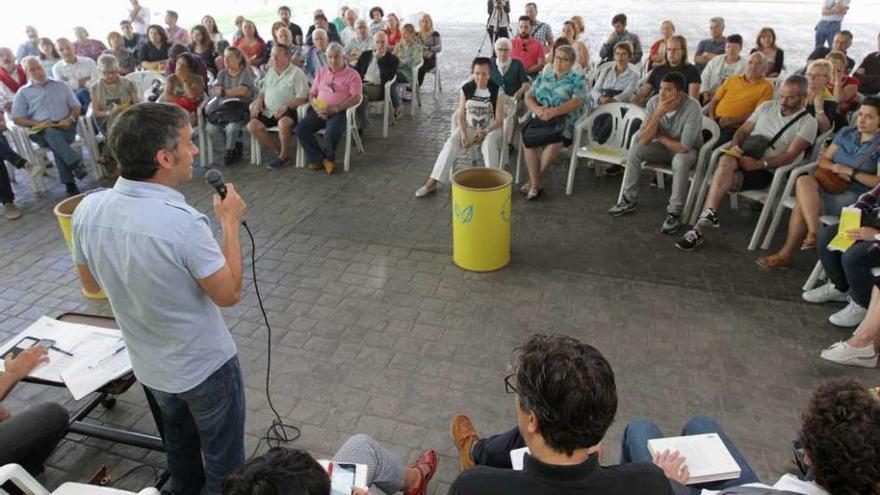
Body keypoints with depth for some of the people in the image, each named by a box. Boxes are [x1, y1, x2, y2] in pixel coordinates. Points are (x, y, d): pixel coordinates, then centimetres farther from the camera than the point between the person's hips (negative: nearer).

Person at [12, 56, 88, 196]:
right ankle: (76, 163, -51)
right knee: (52, 133, -38)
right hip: (41, 132, -1)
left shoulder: (60, 85, 20)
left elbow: (76, 107, 16)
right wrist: (37, 123, -10)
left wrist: (70, 119, -6)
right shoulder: (23, 92, 15)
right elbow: (17, 119, 9)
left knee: (56, 142, -35)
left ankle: (69, 182, -38)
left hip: (65, 128, 1)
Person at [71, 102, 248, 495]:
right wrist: (230, 222, -12)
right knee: (224, 460, 18)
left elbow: (90, 284, 3)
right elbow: (228, 293, -20)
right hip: (205, 366, -6)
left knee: (179, 443, 31)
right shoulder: (183, 222, -34)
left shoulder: (88, 209, -14)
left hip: (148, 365, 7)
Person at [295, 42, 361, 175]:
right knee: (300, 129, -20)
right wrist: (316, 108, -6)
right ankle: (318, 158, -5)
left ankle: (328, 157, -1)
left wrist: (335, 109, -19)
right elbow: (311, 94, 18)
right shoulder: (321, 72, 20)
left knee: (331, 133, -34)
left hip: (339, 112, -5)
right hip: (319, 112, 5)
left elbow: (356, 98, -8)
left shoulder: (352, 74, 3)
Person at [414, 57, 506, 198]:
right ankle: (432, 182, -21)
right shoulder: (466, 89, -3)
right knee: (451, 143, -23)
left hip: (491, 129, -2)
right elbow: (460, 115, 0)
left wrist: (485, 132, -25)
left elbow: (499, 119, -9)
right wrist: (463, 134, -17)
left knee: (489, 144, -36)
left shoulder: (497, 91, -10)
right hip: (468, 128, 2)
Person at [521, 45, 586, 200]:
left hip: (565, 122, -3)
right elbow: (528, 97, 14)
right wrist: (537, 109, -10)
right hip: (541, 120, 3)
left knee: (555, 142, -36)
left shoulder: (578, 79, 9)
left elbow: (577, 102, -7)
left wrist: (553, 111, -21)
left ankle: (533, 180, -16)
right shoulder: (543, 77, 22)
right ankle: (535, 184, -26)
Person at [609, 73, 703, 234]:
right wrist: (658, 114, -34)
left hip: (688, 151, -5)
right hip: (664, 146, 5)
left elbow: (683, 147, -33)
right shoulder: (654, 102, -17)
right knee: (635, 149, -18)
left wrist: (658, 135, -19)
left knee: (680, 161, -37)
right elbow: (643, 140, -23)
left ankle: (674, 213, -22)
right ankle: (628, 200, -4)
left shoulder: (692, 108, -31)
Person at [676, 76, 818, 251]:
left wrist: (759, 164, -22)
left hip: (768, 171, -4)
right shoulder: (767, 106, 17)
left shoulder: (807, 122, 3)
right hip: (744, 157, 4)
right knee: (726, 160, -34)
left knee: (726, 178, -33)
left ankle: (702, 226, -33)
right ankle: (709, 215, -41)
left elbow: (790, 155, -8)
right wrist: (734, 146, -7)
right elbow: (743, 130, 16)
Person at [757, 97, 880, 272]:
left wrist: (850, 172, -17)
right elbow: (823, 159, 14)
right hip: (831, 185, 6)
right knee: (804, 181, -29)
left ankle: (786, 254, -21)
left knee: (801, 205, -28)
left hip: (856, 197, -6)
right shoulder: (846, 133, 15)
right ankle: (814, 233, -26)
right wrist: (835, 168, -7)